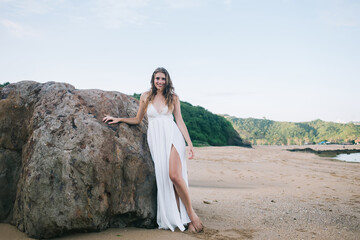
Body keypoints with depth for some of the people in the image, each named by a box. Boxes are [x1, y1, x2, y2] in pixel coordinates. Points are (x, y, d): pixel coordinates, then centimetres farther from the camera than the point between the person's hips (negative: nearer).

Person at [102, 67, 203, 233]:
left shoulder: (173, 98, 9)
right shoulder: (146, 97, 11)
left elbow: (180, 121, 8)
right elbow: (137, 120, 19)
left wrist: (189, 143, 2)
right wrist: (118, 119, 10)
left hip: (172, 137, -2)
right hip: (155, 139, 2)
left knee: (174, 176, -19)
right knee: (164, 178, -6)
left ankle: (190, 212, -3)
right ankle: (180, 219, 3)